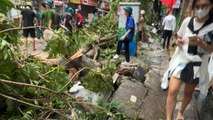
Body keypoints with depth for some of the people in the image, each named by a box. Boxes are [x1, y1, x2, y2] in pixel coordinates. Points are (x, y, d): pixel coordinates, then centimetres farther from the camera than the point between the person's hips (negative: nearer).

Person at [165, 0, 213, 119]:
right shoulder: (187, 21, -3)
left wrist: (200, 43, -26)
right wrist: (178, 42, -13)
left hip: (197, 65, 0)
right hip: (180, 60, 1)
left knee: (189, 92, 16)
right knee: (173, 90, -10)